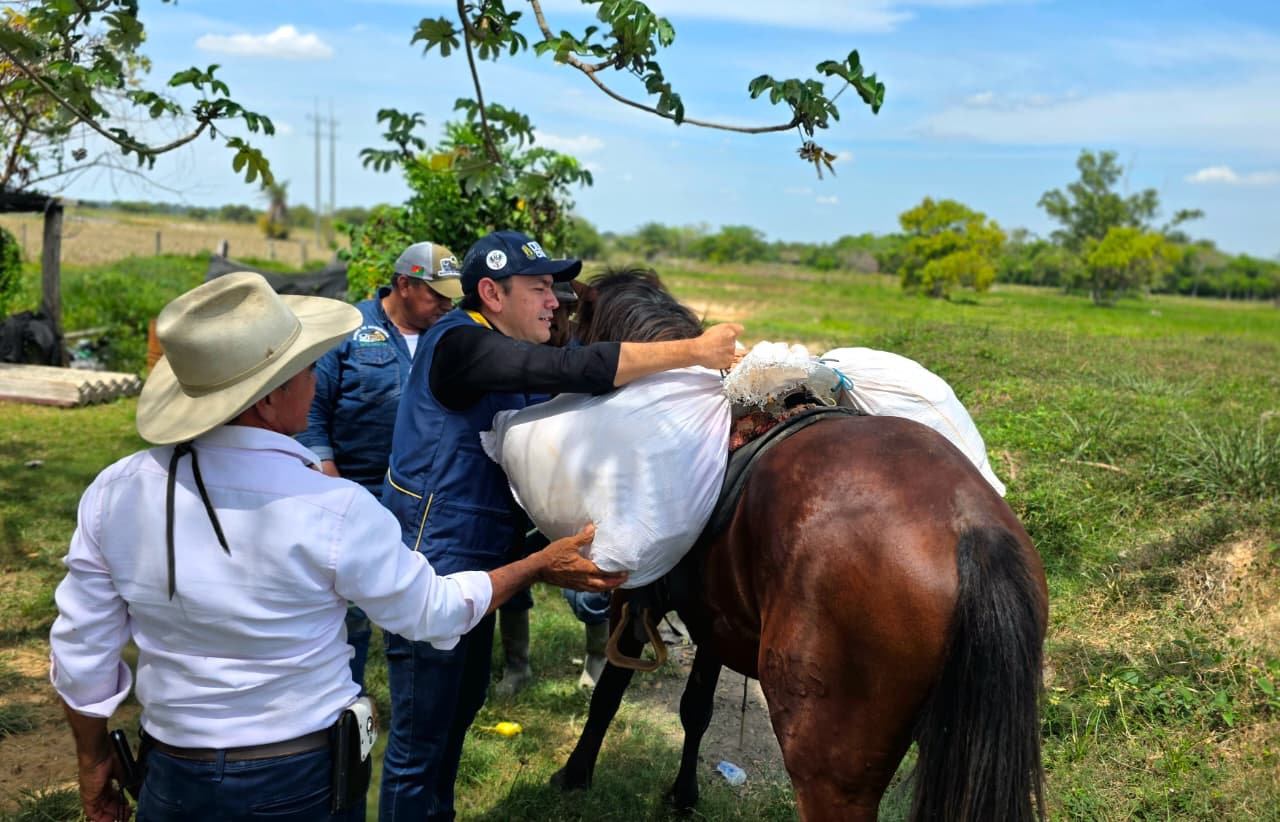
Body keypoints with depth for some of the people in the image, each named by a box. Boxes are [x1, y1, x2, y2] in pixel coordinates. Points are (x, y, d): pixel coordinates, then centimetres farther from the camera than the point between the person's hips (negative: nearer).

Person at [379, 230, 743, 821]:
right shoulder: (459, 342, -20)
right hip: (431, 562, -10)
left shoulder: (503, 355, 11)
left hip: (473, 560, 10)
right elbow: (572, 370, -33)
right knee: (420, 737, 0)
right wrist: (695, 351, -30)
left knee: (463, 702, 24)